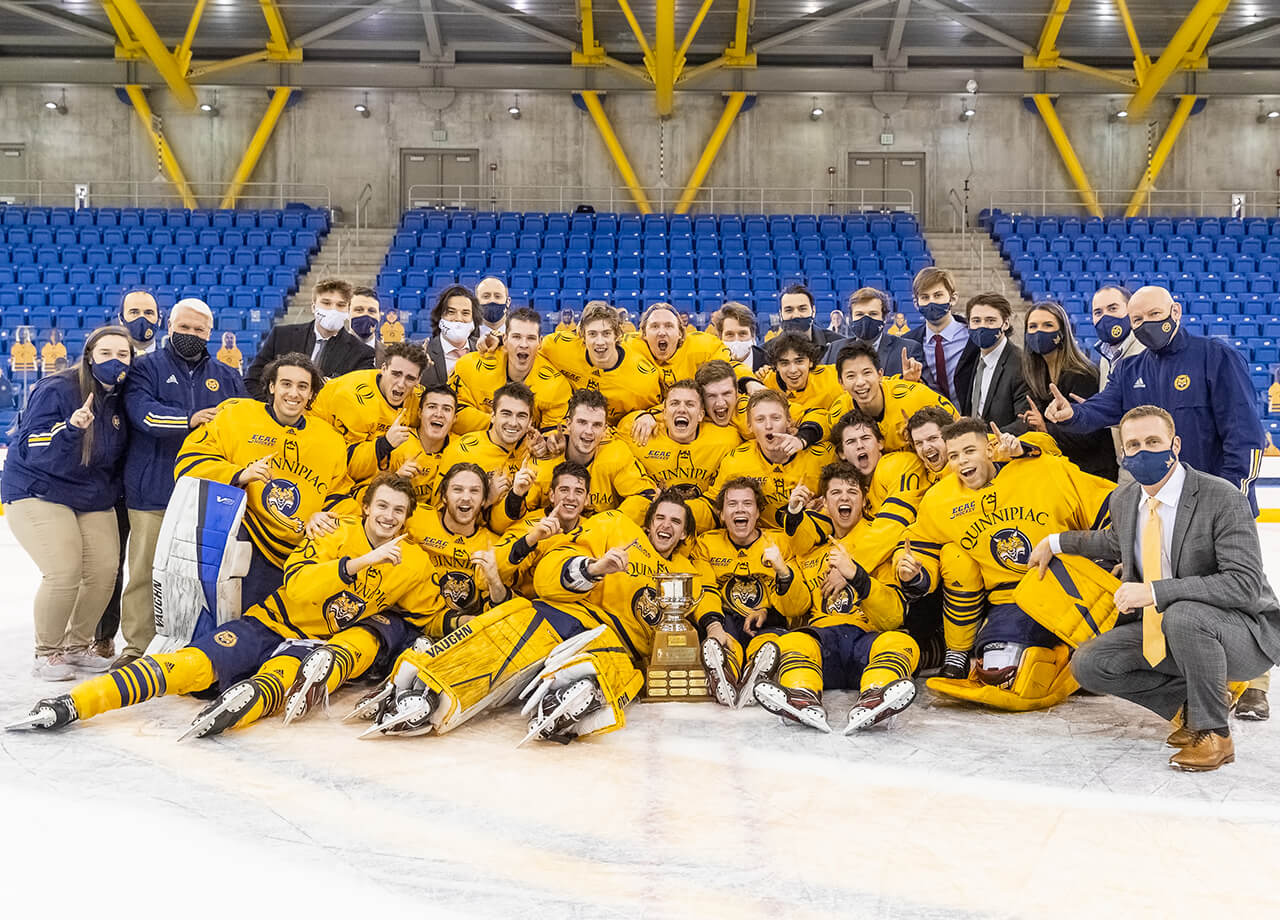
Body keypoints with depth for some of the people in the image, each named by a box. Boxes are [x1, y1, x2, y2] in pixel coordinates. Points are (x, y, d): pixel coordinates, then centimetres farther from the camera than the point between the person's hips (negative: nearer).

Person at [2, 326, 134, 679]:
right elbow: (33, 452, -23)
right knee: (64, 572, -18)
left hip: (93, 500, 6)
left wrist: (113, 491, 4)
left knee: (104, 572, -2)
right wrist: (70, 428, -38)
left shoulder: (122, 400, 0)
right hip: (37, 493, -6)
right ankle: (47, 653, 3)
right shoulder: (55, 391, -18)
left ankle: (77, 645, 20)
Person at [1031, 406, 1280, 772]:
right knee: (1088, 663, -8)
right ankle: (1190, 702, 8)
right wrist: (1057, 542, 21)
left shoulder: (1223, 498, -21)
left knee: (1183, 614, -38)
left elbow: (1244, 584, -30)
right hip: (1163, 632, 7)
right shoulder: (1124, 499, 1)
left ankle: (1213, 732, -16)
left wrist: (1155, 591, -35)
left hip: (1245, 634, -7)